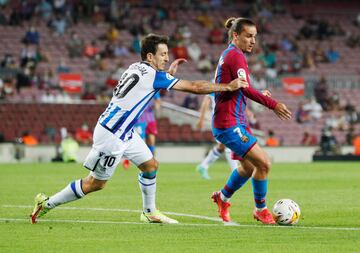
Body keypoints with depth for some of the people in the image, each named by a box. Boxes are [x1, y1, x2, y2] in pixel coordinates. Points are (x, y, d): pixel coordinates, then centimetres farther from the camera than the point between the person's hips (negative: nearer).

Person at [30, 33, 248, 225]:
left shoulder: (137, 68, 7)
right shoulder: (153, 75, -18)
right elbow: (193, 87, -17)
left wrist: (169, 73, 16)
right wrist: (228, 87, -11)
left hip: (124, 133, 10)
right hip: (111, 134, -10)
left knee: (150, 165, 13)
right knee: (96, 183, -1)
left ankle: (150, 212, 24)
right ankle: (47, 203, 7)